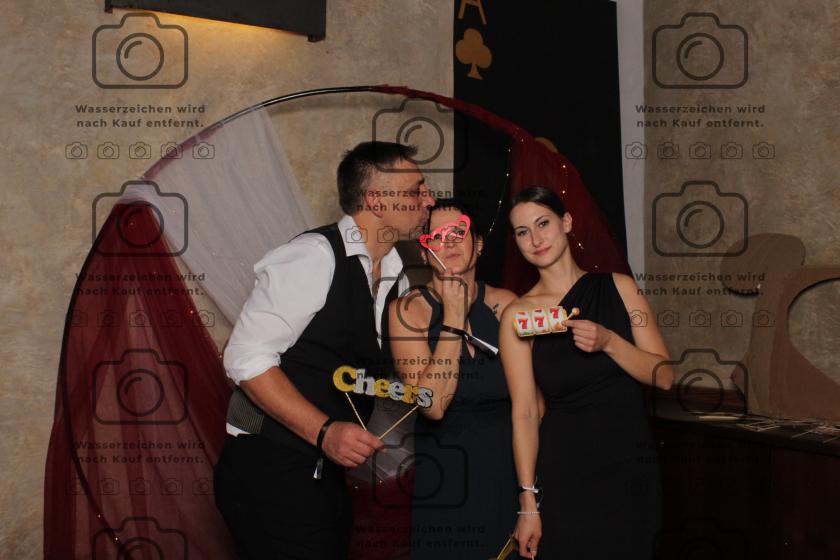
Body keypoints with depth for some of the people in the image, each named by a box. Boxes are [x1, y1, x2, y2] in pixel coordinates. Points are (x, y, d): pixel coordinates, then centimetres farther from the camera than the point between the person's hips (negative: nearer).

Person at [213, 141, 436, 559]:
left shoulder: (395, 282, 11)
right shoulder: (314, 256, -15)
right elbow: (245, 358, -19)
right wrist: (325, 431, -25)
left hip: (325, 473, 8)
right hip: (268, 472, -8)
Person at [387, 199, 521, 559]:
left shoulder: (506, 304, -2)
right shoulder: (408, 310, -10)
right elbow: (433, 405, -20)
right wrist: (453, 317, -19)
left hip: (506, 470, 2)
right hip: (441, 477, -2)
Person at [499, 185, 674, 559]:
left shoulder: (618, 288, 2)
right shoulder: (519, 314, -5)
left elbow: (663, 376, 1)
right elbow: (525, 414, -7)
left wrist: (609, 342, -16)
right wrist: (529, 503, -11)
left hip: (633, 471, 2)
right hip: (564, 476, -2)